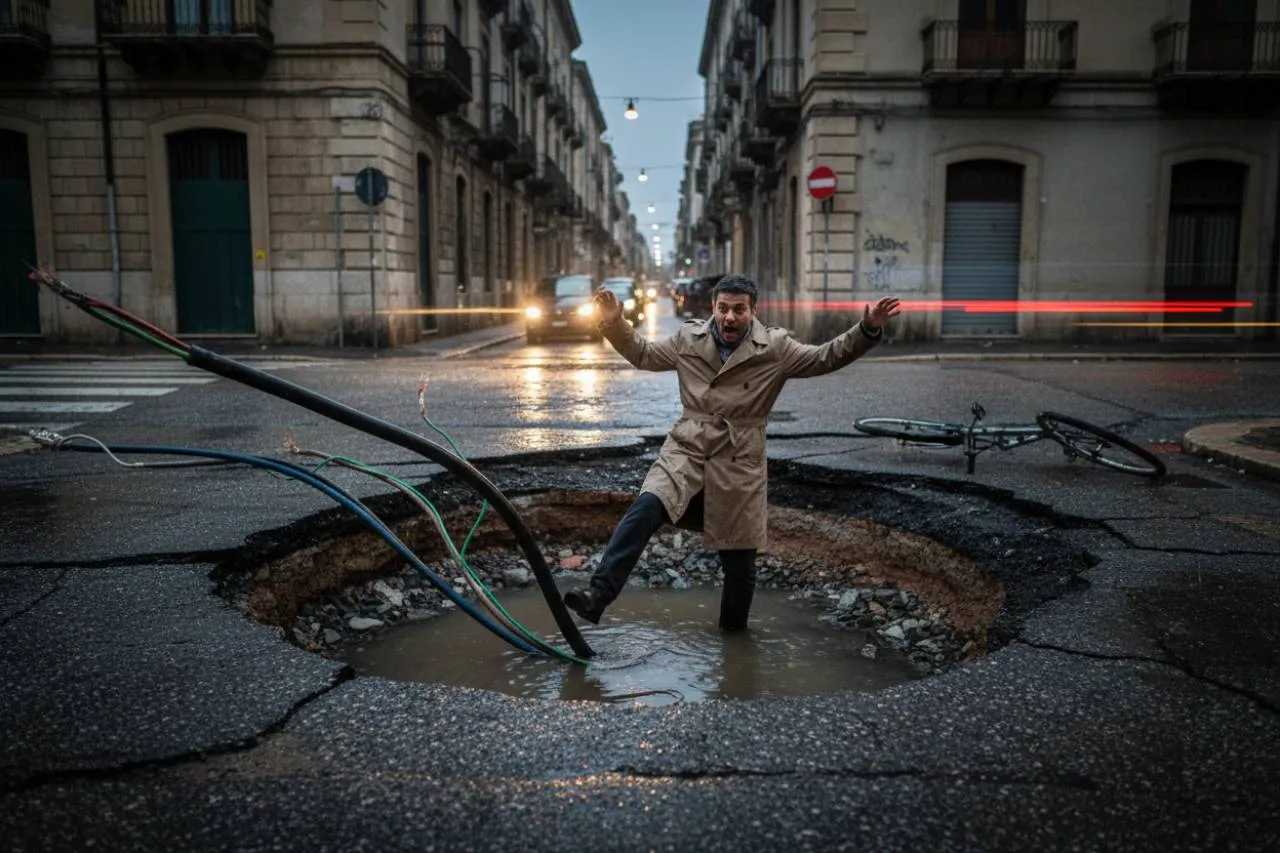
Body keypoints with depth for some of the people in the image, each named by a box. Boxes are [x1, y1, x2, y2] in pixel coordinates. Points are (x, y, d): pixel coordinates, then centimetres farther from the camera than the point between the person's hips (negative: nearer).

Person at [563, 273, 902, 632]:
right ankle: (597, 596, -29)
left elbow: (825, 357, 1)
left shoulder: (775, 347, 0)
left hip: (739, 464, -1)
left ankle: (733, 629, 34)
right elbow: (644, 354, 20)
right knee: (646, 508, -27)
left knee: (739, 560, 8)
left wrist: (867, 330, -11)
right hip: (686, 451, 1)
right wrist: (615, 324, 10)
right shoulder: (689, 337, 7)